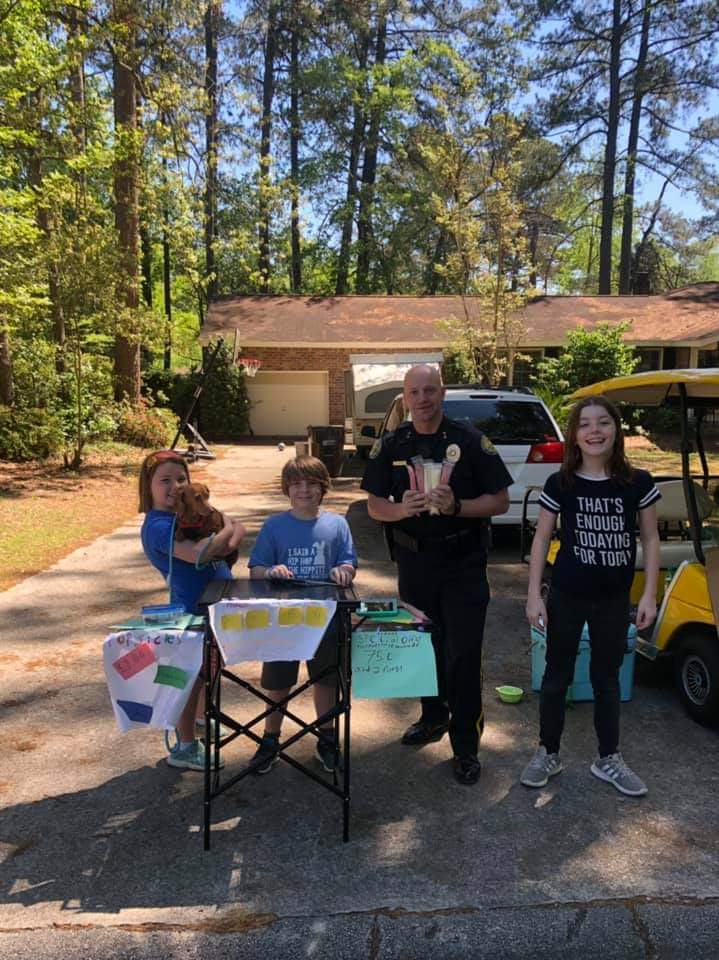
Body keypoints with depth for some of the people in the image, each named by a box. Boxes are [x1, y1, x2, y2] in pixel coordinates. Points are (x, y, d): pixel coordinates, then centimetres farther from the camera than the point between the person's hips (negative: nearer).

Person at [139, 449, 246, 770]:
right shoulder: (158, 525, -21)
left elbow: (236, 528, 3)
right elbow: (198, 555, -36)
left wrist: (229, 537, -20)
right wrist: (227, 531, -20)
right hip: (194, 609, -9)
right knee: (193, 675, 6)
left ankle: (193, 722, 48)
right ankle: (185, 747, 23)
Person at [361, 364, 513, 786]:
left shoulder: (470, 440, -5)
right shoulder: (391, 445, 4)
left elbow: (500, 501, -5)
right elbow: (375, 505, 5)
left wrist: (456, 506, -22)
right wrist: (402, 508, -17)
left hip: (463, 563, -3)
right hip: (414, 560, 4)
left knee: (463, 654, -3)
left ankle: (466, 746, 10)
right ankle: (434, 717, 37)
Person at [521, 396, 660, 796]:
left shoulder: (639, 482, -6)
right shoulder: (560, 484, -8)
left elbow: (650, 539, 0)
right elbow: (542, 538, -2)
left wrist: (650, 595, -4)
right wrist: (534, 594, -6)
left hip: (614, 599, 1)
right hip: (567, 597, -1)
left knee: (607, 678, 16)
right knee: (557, 677, 11)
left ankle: (609, 759, 32)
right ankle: (548, 754, 28)